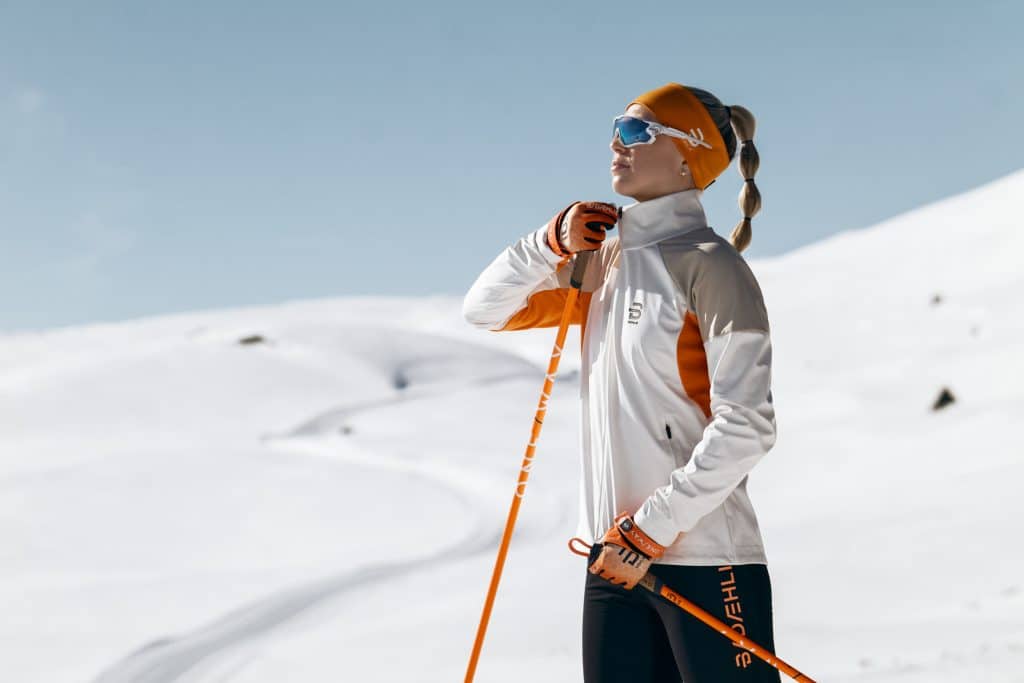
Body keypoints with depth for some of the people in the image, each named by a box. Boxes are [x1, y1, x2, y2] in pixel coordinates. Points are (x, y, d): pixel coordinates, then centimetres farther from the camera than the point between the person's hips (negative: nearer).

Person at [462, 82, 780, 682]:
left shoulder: (709, 264, -9)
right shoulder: (603, 262, 13)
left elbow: (746, 428, -15)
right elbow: (485, 309, 18)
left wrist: (649, 530, -16)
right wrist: (554, 243, 1)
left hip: (705, 559, -7)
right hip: (617, 561, 7)